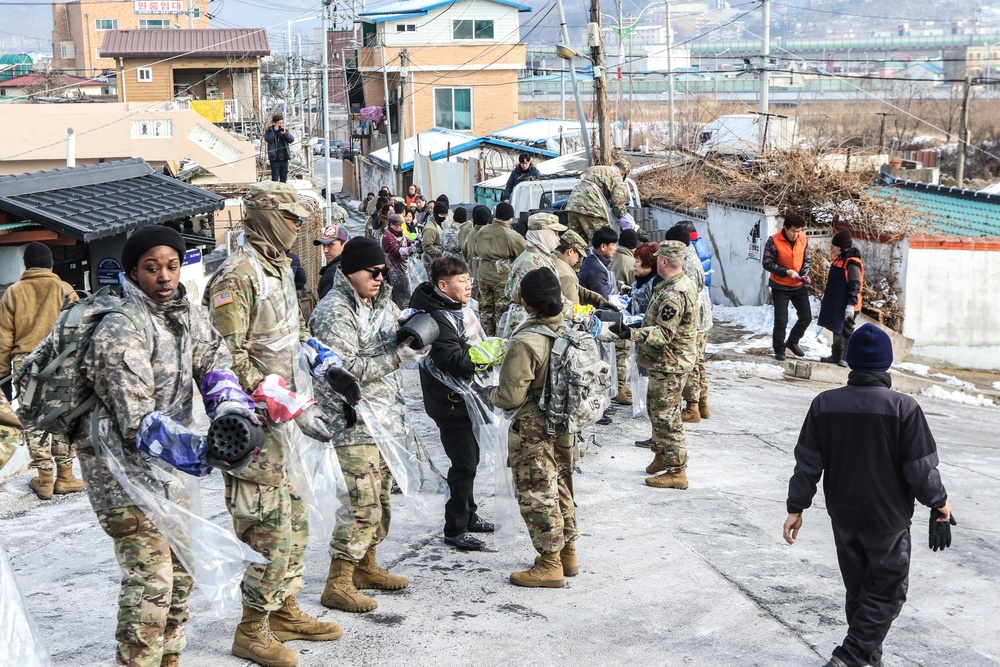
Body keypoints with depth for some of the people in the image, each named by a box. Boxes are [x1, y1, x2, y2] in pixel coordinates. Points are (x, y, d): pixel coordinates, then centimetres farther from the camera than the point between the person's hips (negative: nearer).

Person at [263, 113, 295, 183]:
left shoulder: (285, 130, 10)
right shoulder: (269, 131, 1)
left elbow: (292, 140, -2)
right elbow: (267, 139, -19)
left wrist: (285, 133, -16)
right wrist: (274, 131, -18)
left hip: (284, 159, 4)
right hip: (274, 159, -4)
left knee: (284, 178, 9)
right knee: (275, 178, -3)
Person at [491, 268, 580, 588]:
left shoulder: (525, 343, -25)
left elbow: (511, 396, -21)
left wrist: (491, 394, -1)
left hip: (533, 432, -8)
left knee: (537, 495, 3)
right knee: (561, 489, 20)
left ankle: (549, 564, 8)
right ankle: (568, 553, 31)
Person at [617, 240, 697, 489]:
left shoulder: (674, 294, -25)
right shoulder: (682, 283, 10)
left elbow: (664, 333, -29)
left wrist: (633, 333, -32)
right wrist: (643, 324, 19)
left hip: (669, 364, -11)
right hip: (665, 362, 11)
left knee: (666, 415, -5)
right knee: (655, 407, 23)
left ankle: (676, 471, 1)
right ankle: (662, 454, 37)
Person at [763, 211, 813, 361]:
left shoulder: (803, 238, -4)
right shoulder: (774, 241, -18)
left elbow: (807, 259, 7)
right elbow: (767, 263, -15)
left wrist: (805, 274, -11)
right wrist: (787, 272, -24)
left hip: (799, 286, 5)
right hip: (780, 287, -5)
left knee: (806, 317, 9)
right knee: (781, 320, -4)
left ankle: (792, 342, 31)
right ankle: (779, 350, 14)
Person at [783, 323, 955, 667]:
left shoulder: (824, 404, -8)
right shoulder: (904, 408, -18)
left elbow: (808, 463, -4)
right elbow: (921, 468, -14)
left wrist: (796, 508, 5)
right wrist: (939, 501, 4)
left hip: (843, 517, 4)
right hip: (888, 519, -4)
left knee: (858, 589, 20)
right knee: (887, 592, 9)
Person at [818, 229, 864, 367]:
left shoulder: (852, 262, -19)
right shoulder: (840, 258, 12)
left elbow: (855, 285, -22)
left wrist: (851, 304, -25)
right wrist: (826, 294, 26)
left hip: (846, 306, -10)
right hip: (836, 303, 10)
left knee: (846, 331, -2)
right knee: (837, 330, 15)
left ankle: (848, 358, 6)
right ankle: (836, 356, 23)